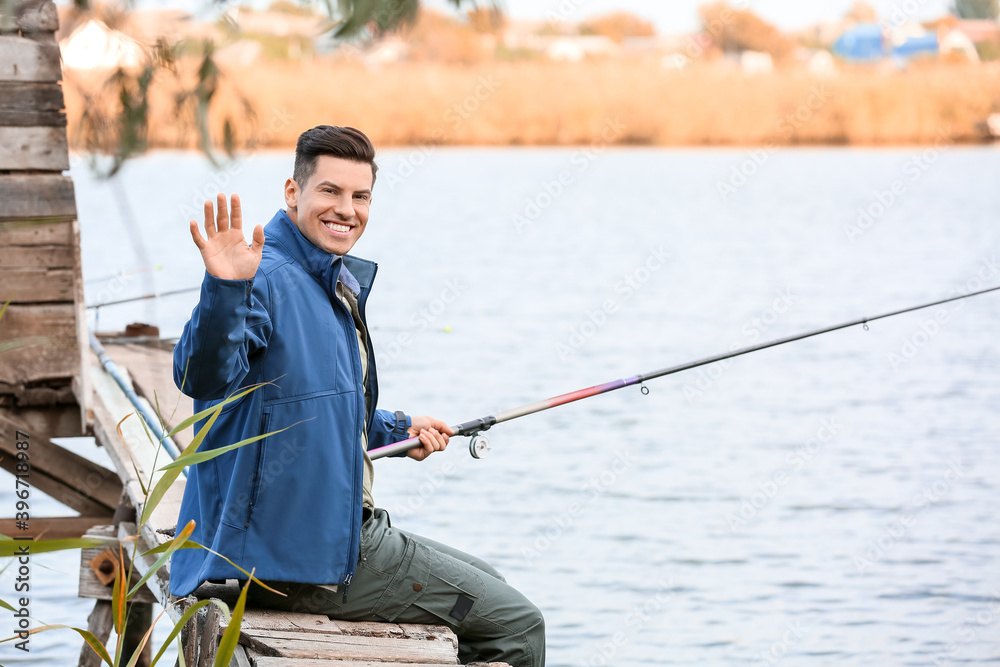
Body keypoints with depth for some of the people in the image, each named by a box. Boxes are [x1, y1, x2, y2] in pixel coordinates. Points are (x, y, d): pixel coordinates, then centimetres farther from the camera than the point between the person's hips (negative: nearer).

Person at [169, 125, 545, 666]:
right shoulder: (267, 281, -17)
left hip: (339, 529, 11)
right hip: (300, 557, -11)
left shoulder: (339, 285, 16)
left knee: (488, 588, 27)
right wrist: (225, 290, -51)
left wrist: (395, 431, 16)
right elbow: (204, 379, -37)